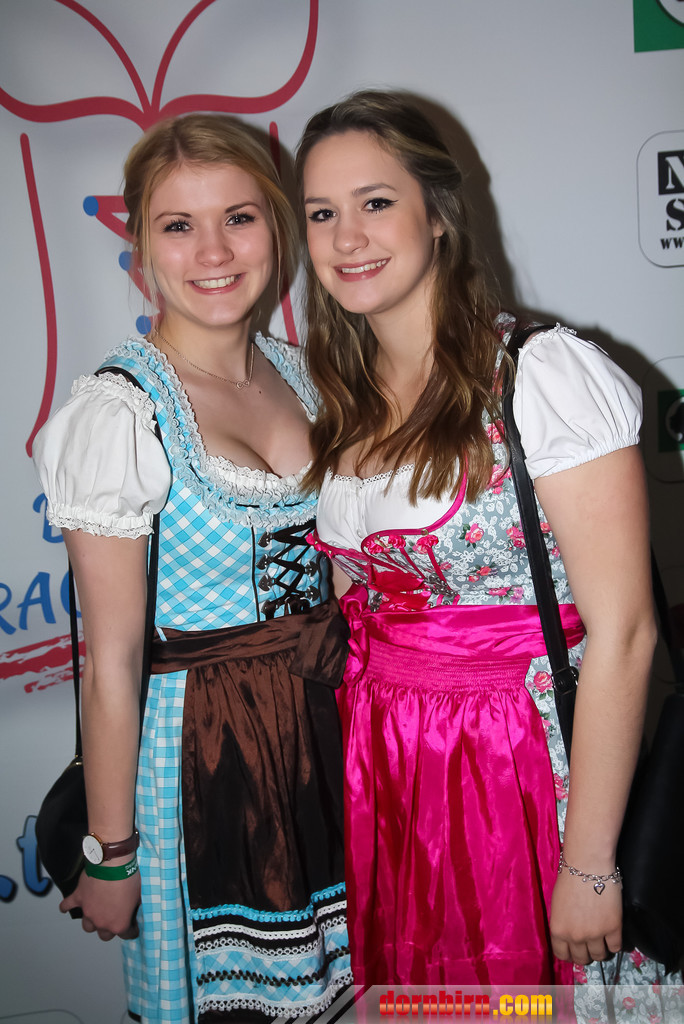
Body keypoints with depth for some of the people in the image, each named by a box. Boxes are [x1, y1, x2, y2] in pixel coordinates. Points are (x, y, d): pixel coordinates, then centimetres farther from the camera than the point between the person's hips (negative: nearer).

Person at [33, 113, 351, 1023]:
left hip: (325, 723, 6)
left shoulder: (294, 371, 2)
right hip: (199, 749, -6)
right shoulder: (120, 413, -18)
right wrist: (110, 853, -10)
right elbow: (112, 661, -15)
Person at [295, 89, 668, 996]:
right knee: (403, 988, 20)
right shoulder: (342, 403, 4)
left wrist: (590, 866, -17)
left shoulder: (544, 375, -16)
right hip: (376, 765, 6)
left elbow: (622, 633, -18)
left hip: (521, 765, -5)